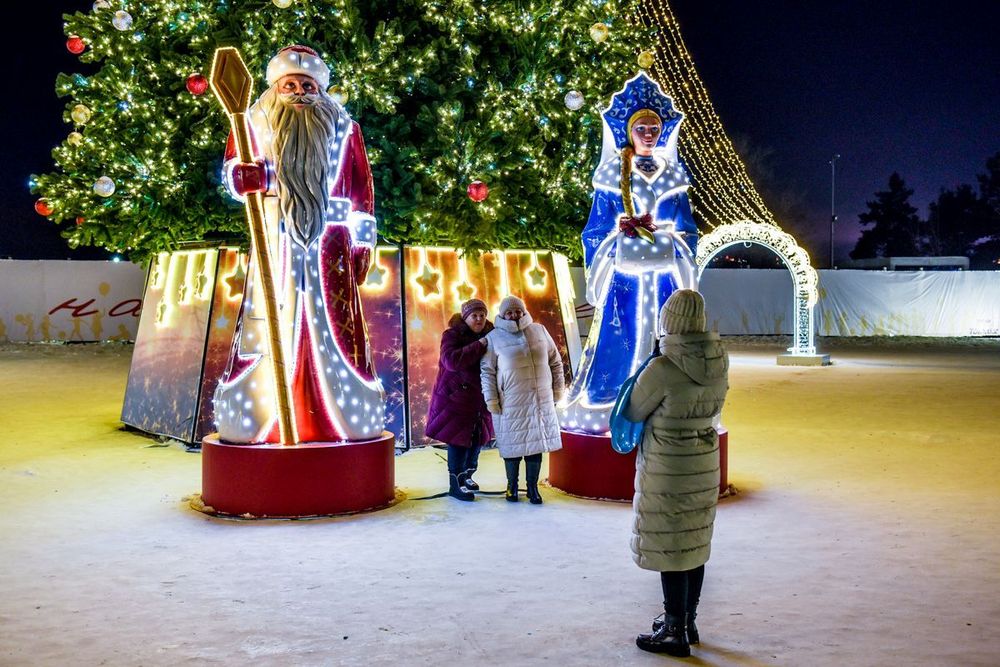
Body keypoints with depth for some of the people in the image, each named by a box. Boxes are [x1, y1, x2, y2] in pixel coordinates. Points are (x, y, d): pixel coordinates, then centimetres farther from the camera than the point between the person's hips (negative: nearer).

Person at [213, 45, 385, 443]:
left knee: (334, 331, 0)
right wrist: (246, 175, -29)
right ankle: (256, 421, 1)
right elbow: (233, 167, -5)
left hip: (329, 246, 1)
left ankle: (345, 418, 7)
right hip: (275, 243, 0)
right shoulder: (257, 123, 11)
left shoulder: (343, 128, 13)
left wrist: (362, 243, 3)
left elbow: (361, 190, 10)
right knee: (269, 331, -4)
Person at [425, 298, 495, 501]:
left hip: (479, 399, 6)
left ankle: (467, 476, 29)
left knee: (477, 437, 11)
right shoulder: (452, 335, -10)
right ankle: (455, 484, 3)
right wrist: (479, 345, -29)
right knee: (458, 439, -6)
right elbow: (451, 360, -28)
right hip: (456, 397, -6)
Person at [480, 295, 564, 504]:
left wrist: (557, 388, 11)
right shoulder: (494, 338, -2)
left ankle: (533, 487, 19)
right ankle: (512, 486, 21)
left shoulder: (539, 331, 7)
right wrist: (491, 399, -5)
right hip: (510, 403, -3)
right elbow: (487, 371, 0)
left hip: (541, 400, 3)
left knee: (536, 442, 6)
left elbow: (555, 361, 14)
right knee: (513, 445, 3)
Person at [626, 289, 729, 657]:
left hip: (666, 471, -7)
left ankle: (675, 634, 12)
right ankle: (686, 622, 31)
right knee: (694, 545, 17)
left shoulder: (662, 368, -23)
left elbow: (632, 413, -9)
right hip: (705, 464, 7)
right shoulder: (719, 362, -2)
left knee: (670, 549, 3)